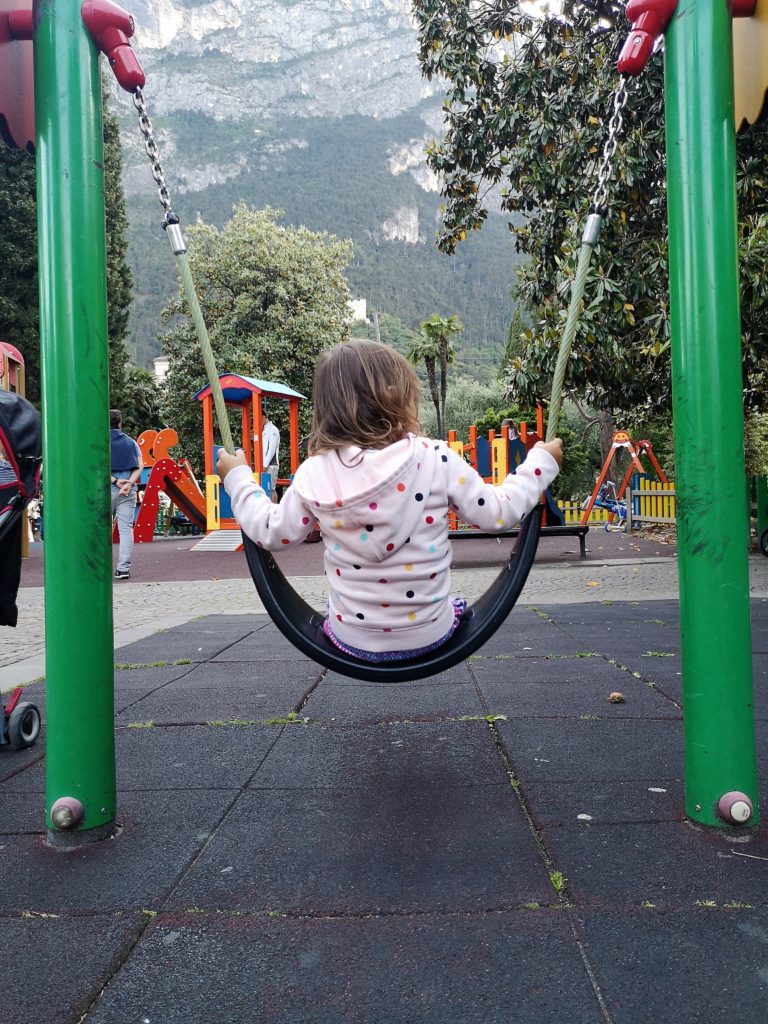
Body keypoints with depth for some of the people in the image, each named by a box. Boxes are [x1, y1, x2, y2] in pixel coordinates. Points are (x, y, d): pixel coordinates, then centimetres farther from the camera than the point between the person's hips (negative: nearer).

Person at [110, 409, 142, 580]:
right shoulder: (131, 442, 11)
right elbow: (140, 466, -2)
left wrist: (115, 481, -11)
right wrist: (128, 483, -11)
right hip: (128, 492, 1)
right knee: (126, 528, 0)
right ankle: (123, 568, -4)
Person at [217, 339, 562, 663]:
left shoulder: (314, 475, -13)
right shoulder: (437, 460, -18)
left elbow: (272, 533, 0)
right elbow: (497, 514, -9)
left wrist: (238, 479, 15)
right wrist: (540, 462, 6)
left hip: (353, 640, 1)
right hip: (430, 634, -1)